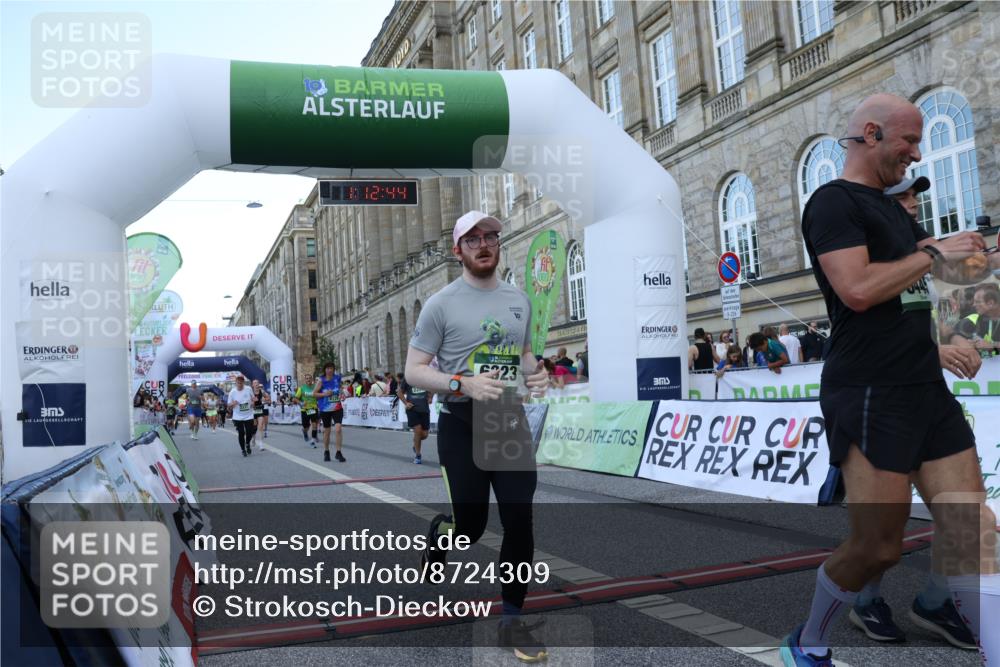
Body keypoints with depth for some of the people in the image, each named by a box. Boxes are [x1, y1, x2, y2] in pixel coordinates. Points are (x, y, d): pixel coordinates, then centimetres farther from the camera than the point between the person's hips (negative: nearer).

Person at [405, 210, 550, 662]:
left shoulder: (519, 299, 8)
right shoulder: (441, 304, -8)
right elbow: (413, 371, -8)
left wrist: (536, 374, -2)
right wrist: (464, 385, -24)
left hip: (512, 423, 4)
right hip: (463, 427, -4)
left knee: (520, 524, 2)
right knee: (470, 527, 2)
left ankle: (511, 621, 20)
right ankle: (439, 532, 41)